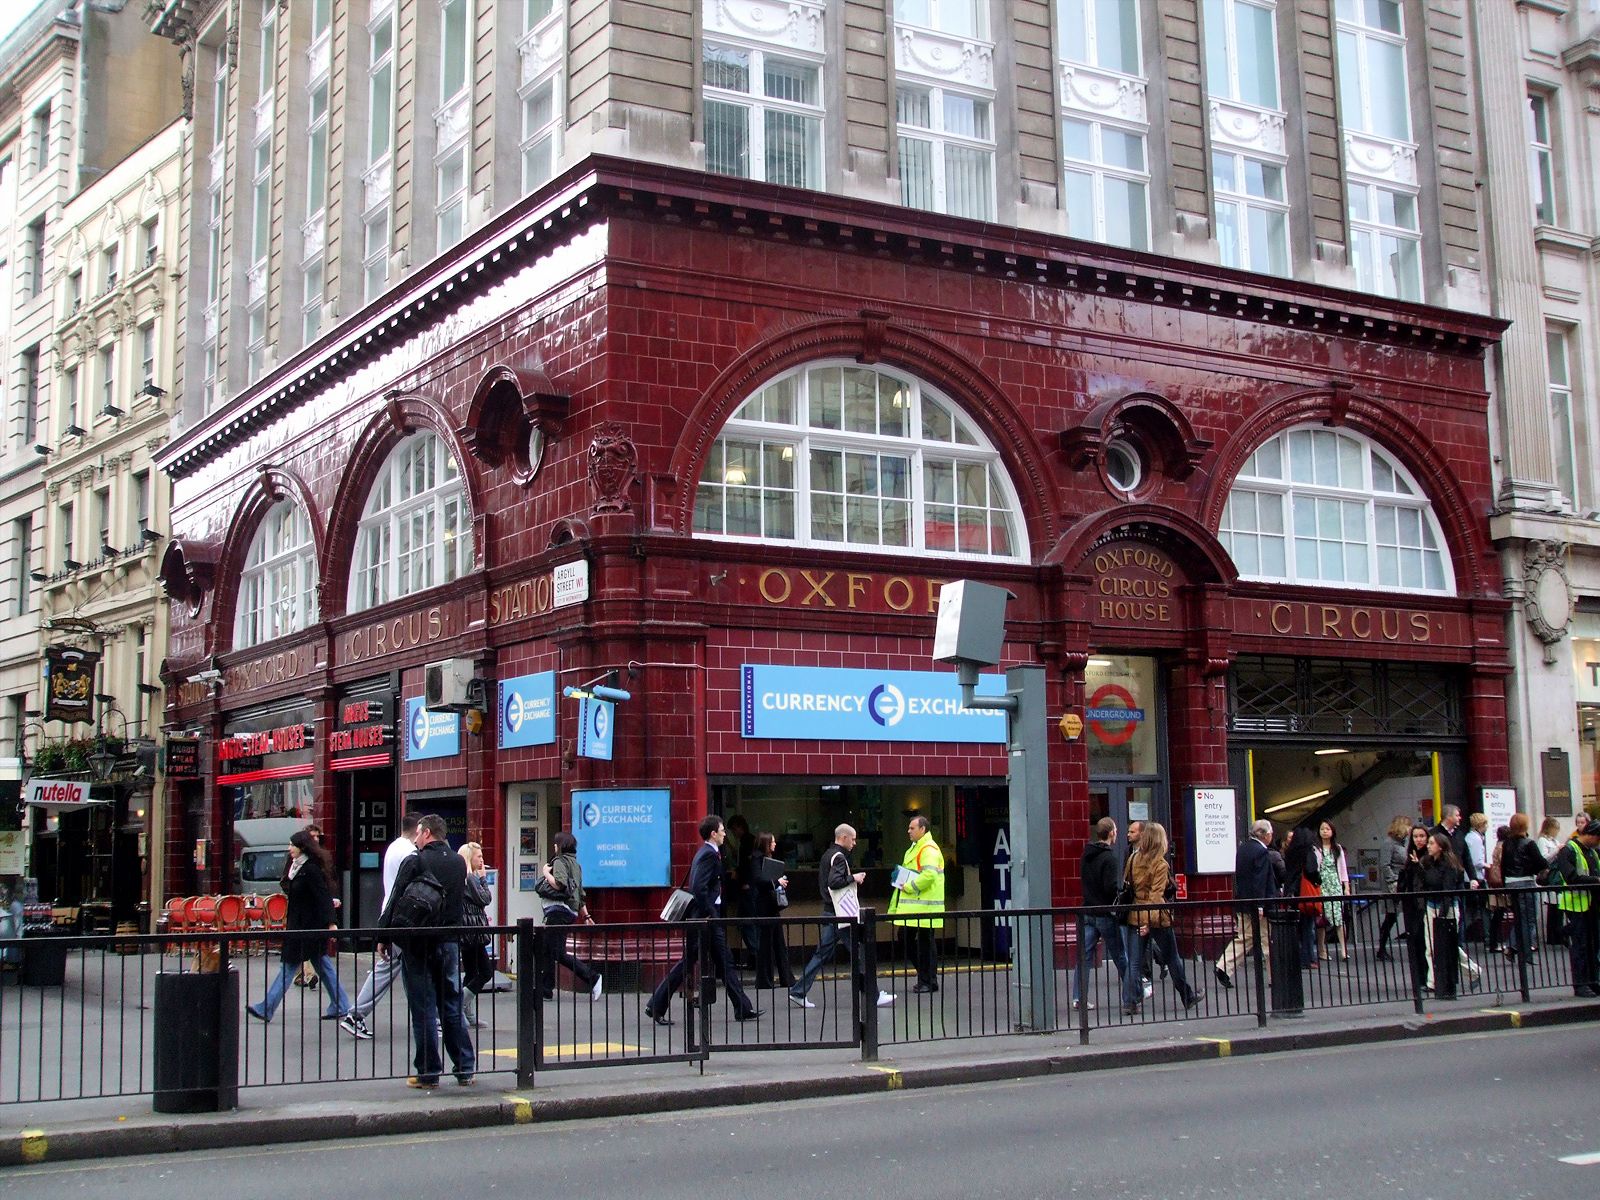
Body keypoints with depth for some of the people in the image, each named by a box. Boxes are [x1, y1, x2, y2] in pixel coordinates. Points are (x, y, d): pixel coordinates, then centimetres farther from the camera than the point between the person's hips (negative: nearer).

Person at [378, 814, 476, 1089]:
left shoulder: (415, 862, -11)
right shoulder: (459, 863, 6)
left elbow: (395, 902, -10)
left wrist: (384, 935, -2)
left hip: (418, 944, -5)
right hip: (449, 942, 5)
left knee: (423, 1009, 1)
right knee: (453, 1006, 11)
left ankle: (428, 1073, 4)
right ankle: (466, 1069, 13)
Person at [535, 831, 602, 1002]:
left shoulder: (560, 861, -7)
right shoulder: (575, 864, 21)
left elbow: (559, 884, -23)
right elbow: (580, 893, 25)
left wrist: (546, 873, -8)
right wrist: (586, 916, 27)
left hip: (558, 911, -10)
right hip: (570, 912, 10)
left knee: (559, 953, -13)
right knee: (545, 950, 13)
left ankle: (592, 978, -18)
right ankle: (545, 990, 14)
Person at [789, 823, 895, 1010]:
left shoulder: (827, 856, 17)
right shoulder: (839, 857, -14)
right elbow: (834, 882, -26)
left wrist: (852, 879, 16)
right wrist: (853, 878, -14)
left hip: (829, 911, 10)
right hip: (840, 914, -9)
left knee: (822, 954, 9)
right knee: (858, 953, -3)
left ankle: (798, 993, 7)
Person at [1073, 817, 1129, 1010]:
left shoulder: (1086, 855, 8)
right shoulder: (1109, 857, -16)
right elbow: (1112, 887, -22)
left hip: (1087, 912, 6)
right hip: (1106, 914, -6)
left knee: (1084, 956, 4)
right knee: (1121, 957, 7)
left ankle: (1079, 997, -1)